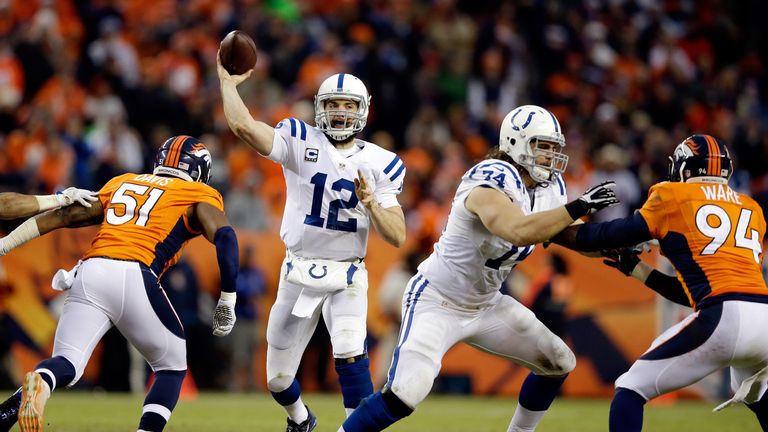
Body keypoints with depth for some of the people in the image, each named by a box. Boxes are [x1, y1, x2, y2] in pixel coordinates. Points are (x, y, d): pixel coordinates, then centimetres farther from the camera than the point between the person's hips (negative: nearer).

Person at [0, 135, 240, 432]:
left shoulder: (121, 184, 30)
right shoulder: (199, 196, 17)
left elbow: (62, 216, 25)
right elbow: (224, 236, -1)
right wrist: (227, 302, 3)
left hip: (89, 274, 3)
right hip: (133, 278, -3)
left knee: (66, 368, -3)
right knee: (172, 367, 17)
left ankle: (40, 382, -38)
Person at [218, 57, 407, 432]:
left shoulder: (379, 164, 0)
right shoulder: (300, 142, -3)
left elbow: (397, 237, -5)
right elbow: (243, 126, -19)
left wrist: (370, 203, -19)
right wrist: (227, 82, -10)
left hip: (347, 277, -1)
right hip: (299, 274, 1)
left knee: (350, 355, -28)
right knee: (278, 380, 10)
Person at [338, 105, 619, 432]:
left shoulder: (550, 187, -1)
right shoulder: (492, 183, -27)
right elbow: (521, 232, -46)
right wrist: (579, 207, -40)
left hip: (485, 305, 9)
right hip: (437, 303, -9)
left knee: (558, 363, 11)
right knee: (404, 395, -25)